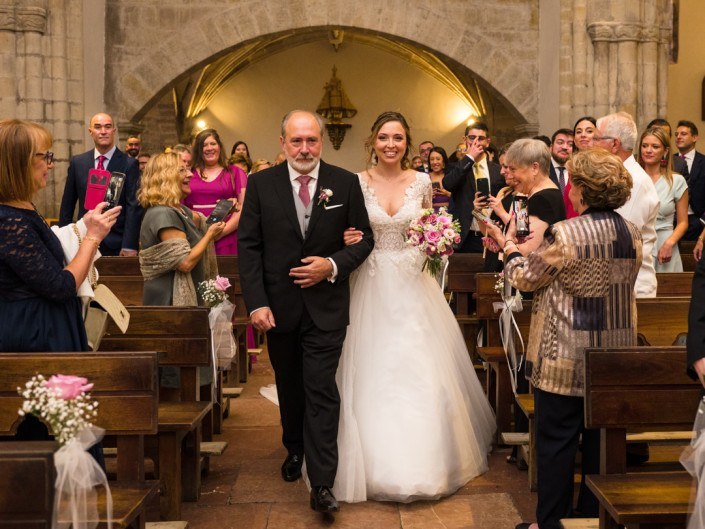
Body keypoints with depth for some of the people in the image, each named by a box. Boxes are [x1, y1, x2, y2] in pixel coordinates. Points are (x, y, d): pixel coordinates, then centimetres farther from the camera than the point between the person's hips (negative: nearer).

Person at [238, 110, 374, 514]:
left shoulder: (346, 183, -2)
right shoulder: (261, 184, -1)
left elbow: (364, 239, 2)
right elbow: (249, 247, -3)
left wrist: (334, 265, -15)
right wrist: (256, 302, -10)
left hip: (326, 307, -2)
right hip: (279, 307, 2)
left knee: (321, 391, -5)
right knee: (290, 387, 19)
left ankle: (322, 484, -1)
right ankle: (295, 449, 42)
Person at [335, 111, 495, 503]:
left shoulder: (422, 182, 3)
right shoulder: (357, 183, -1)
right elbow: (348, 233, 6)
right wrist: (347, 240, -16)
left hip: (414, 287, 1)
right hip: (373, 288, -1)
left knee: (421, 372, 0)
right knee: (375, 374, 1)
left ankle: (426, 458, 16)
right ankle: (379, 461, 16)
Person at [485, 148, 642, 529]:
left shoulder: (565, 234, -19)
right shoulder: (633, 234, 2)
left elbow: (525, 279, -8)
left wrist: (509, 247, 11)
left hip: (566, 358, -6)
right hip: (616, 356, 6)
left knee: (556, 442, 6)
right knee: (601, 440, 15)